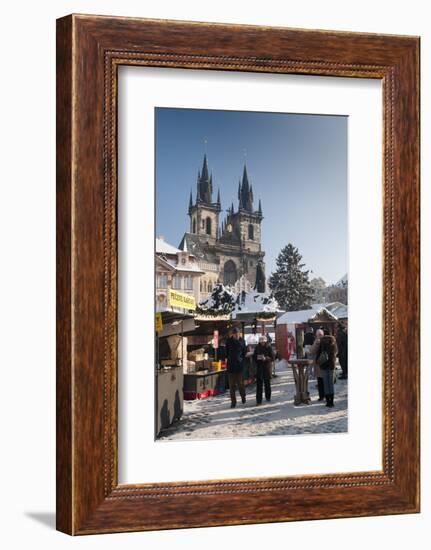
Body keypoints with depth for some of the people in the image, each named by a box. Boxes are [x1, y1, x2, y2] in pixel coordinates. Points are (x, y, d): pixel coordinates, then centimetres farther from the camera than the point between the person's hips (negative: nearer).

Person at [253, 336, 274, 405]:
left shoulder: (269, 347, -3)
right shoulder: (257, 348, 4)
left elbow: (272, 357, -5)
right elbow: (254, 357, 8)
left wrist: (266, 358, -21)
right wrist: (257, 358, -13)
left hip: (267, 367, -1)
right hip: (259, 367, 1)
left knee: (267, 382, 11)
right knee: (259, 384, -5)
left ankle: (268, 397, 29)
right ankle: (258, 400, -6)